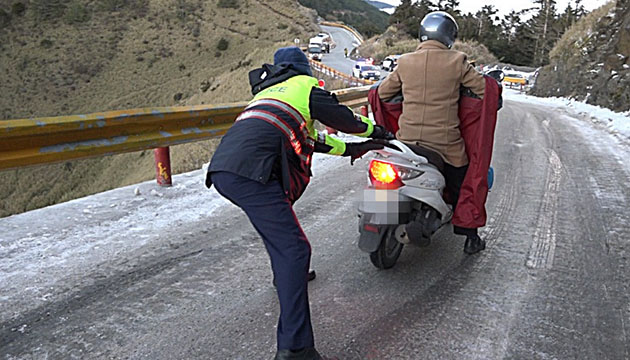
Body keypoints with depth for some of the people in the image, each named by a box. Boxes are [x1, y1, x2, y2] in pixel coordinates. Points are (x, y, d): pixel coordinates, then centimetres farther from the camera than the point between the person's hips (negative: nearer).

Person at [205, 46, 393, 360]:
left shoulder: (266, 92, 37)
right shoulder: (305, 86, 16)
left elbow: (306, 137, 39)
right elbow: (343, 118, 21)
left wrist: (349, 149, 46)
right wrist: (377, 131, 41)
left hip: (221, 170, 9)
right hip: (250, 171, -9)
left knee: (276, 217, 33)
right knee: (293, 249, -10)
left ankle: (286, 274, 52)